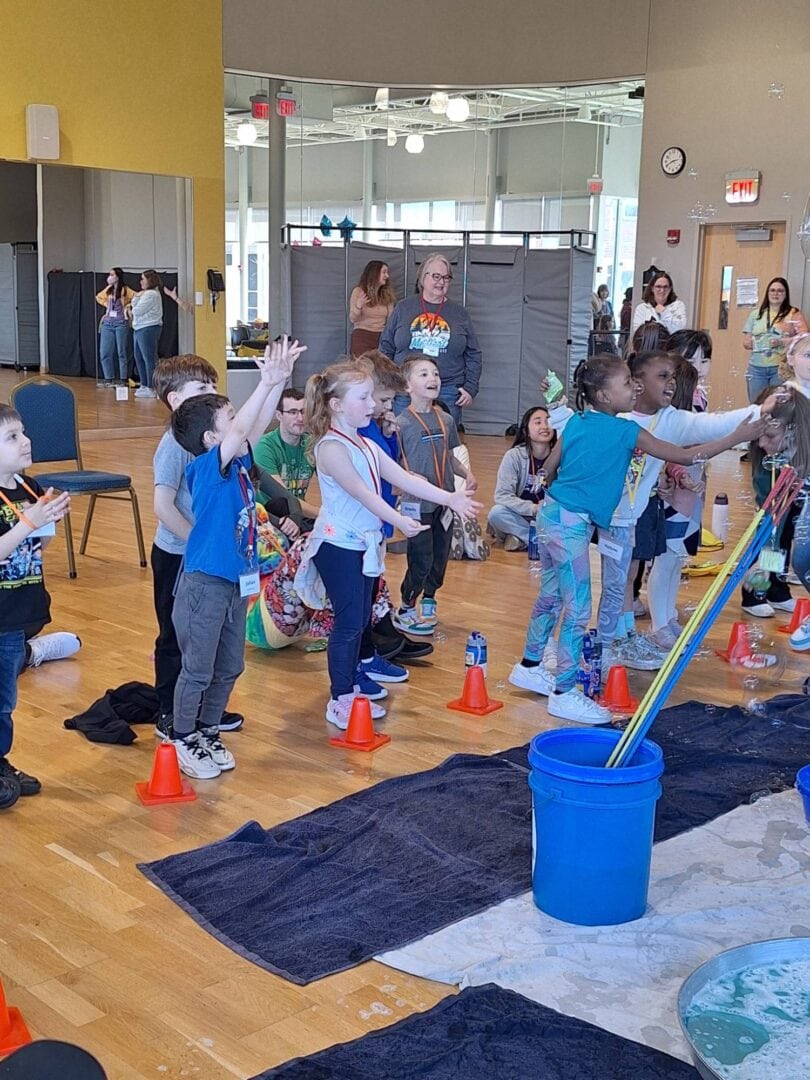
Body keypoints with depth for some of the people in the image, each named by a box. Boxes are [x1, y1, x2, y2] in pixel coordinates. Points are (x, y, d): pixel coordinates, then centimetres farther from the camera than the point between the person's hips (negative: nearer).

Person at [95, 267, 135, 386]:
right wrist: (107, 305, 14)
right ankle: (109, 378, 10)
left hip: (121, 324, -6)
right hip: (107, 323, 6)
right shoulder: (108, 289, 10)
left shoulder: (125, 290, -6)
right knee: (105, 353, 2)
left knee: (122, 353, -1)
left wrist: (127, 306, -7)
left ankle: (123, 379, 3)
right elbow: (99, 297, 28)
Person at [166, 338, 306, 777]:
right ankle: (184, 741, 19)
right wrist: (266, 382, -32)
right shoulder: (206, 467, -17)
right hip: (205, 582, -8)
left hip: (237, 581, 8)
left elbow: (257, 425, 8)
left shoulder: (238, 461, 5)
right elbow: (239, 431, -31)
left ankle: (208, 732, 33)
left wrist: (280, 379, -3)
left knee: (229, 667, 18)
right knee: (197, 670, 4)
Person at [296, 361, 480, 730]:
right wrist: (398, 520, -38)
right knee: (348, 623, -5)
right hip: (338, 545, -9)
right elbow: (360, 492, -27)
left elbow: (404, 479, 8)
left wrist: (449, 498, 1)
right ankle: (340, 700, 4)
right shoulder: (331, 447, -16)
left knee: (359, 622, 13)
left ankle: (350, 692, 22)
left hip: (364, 544, 9)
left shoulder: (368, 446, 13)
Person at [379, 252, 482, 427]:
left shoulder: (459, 314, 9)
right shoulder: (403, 308, 7)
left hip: (447, 393, 0)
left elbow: (473, 355, 10)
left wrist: (470, 388, 1)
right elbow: (386, 348, 10)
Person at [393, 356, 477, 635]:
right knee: (421, 560, 0)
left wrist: (466, 473, 1)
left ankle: (428, 602, 33)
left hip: (444, 502, 6)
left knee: (440, 557, 13)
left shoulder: (446, 420, 6)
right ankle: (405, 611, 18)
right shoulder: (402, 423, -12)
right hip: (418, 504, -6)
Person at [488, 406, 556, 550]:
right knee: (497, 513, -30)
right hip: (521, 516, 0)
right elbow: (502, 495, -18)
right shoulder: (514, 456, -12)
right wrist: (533, 508, -30)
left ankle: (522, 538, -16)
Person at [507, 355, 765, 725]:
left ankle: (529, 667, 33)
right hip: (572, 524, -8)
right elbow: (685, 456, -9)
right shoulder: (626, 431, -13)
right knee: (577, 609, -2)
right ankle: (564, 693, 4)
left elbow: (549, 468, 12)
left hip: (552, 512, 9)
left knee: (551, 596, 21)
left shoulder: (576, 421, 6)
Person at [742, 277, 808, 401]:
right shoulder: (755, 314, 12)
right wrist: (753, 343, -11)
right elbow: (746, 342, 12)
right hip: (756, 368, 3)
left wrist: (781, 342, -18)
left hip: (781, 368, -3)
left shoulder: (794, 313, 3)